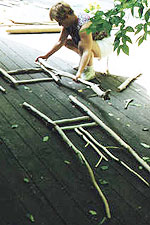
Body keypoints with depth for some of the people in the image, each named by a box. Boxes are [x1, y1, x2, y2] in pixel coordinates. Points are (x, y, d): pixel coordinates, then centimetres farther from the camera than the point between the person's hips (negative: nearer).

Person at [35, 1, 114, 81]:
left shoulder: (84, 25, -34)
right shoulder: (68, 23, -8)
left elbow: (87, 51, -41)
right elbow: (60, 42, 3)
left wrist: (79, 72, -47)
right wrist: (46, 56, 3)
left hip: (105, 45, -9)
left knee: (82, 44, -36)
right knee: (66, 41, 5)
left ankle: (90, 71, -16)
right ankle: (85, 62, 12)